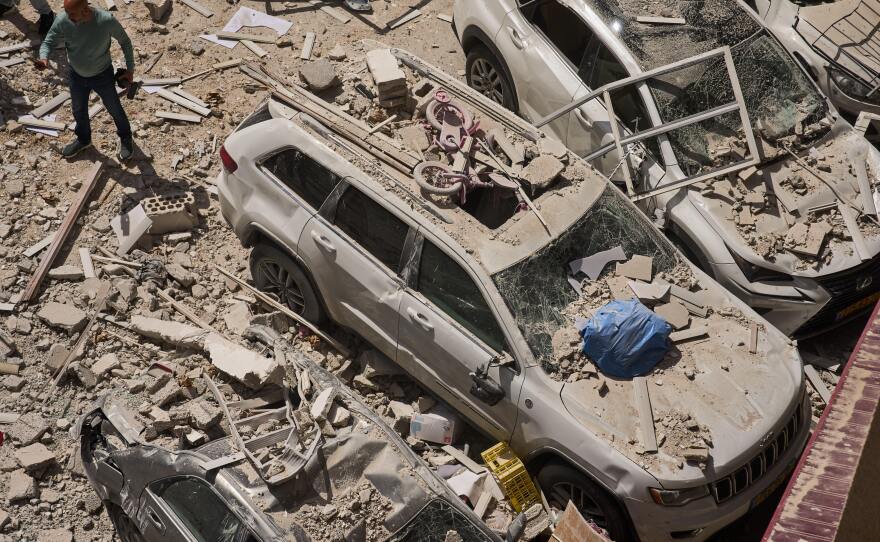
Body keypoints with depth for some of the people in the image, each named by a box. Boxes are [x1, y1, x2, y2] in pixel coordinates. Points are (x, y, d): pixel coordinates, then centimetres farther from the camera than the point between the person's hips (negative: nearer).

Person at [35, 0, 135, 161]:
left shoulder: (106, 20, -31)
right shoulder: (62, 21, -25)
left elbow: (125, 41, -14)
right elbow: (48, 42, -13)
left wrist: (130, 69, -7)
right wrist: (44, 59, -36)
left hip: (103, 75, -3)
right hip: (77, 75, 3)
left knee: (114, 109, 19)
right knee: (79, 110, 24)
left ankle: (125, 138, 48)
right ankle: (83, 139, 53)